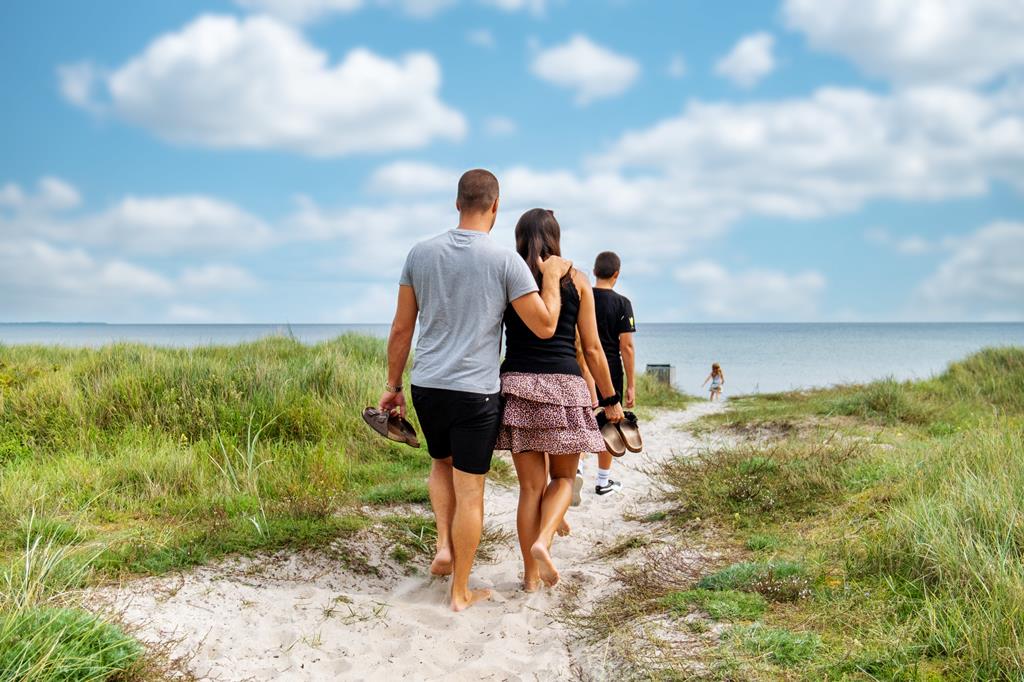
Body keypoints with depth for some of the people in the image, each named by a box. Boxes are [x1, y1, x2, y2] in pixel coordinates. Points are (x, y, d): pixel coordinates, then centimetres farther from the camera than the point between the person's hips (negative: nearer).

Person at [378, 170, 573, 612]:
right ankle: (461, 592, 15)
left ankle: (444, 545, 15)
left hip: (426, 386, 4)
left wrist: (393, 385, 15)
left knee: (442, 462, 30)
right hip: (475, 392, -4)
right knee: (470, 491, 6)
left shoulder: (421, 253, 3)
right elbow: (545, 327, -6)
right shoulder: (506, 261, -8)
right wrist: (552, 277, 8)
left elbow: (401, 329, 6)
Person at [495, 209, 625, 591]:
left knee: (530, 485, 10)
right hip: (564, 385, -1)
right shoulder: (576, 280, 5)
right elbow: (592, 348, 3)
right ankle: (543, 542, -10)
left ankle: (531, 575, 14)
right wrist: (611, 399, 11)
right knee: (563, 476, 16)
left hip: (515, 386, 1)